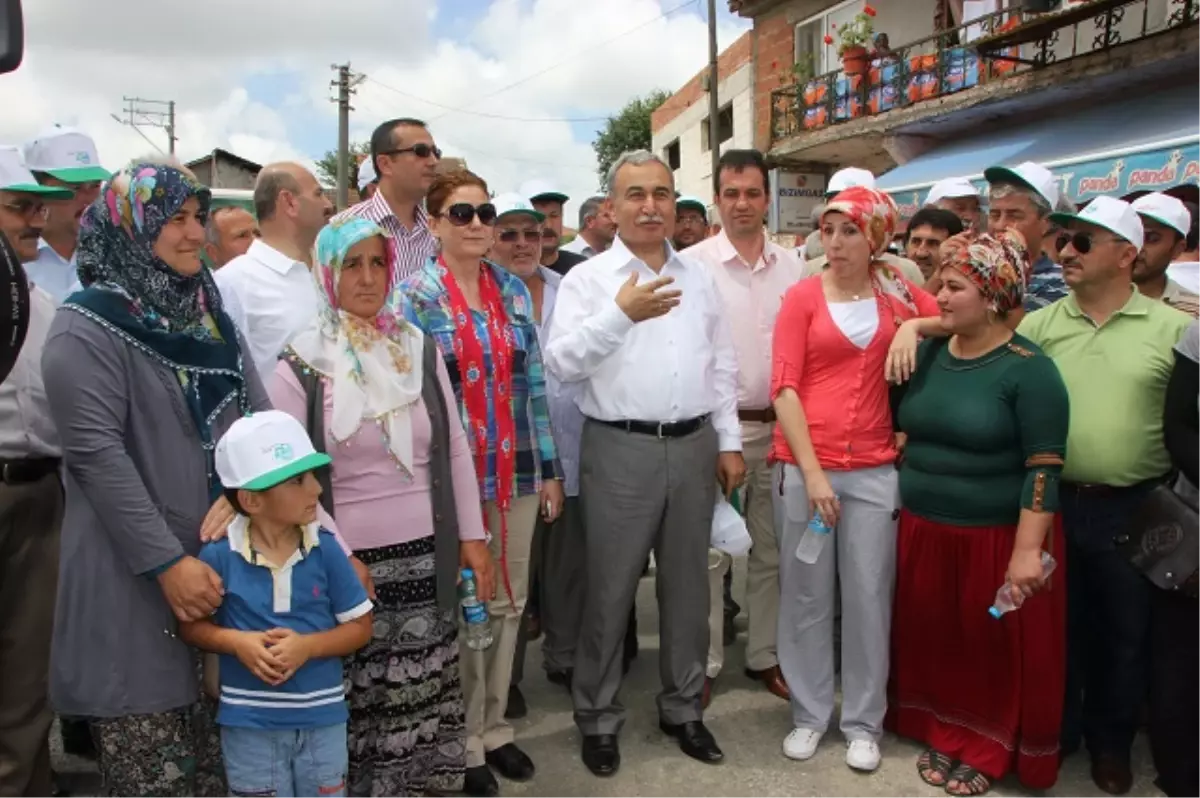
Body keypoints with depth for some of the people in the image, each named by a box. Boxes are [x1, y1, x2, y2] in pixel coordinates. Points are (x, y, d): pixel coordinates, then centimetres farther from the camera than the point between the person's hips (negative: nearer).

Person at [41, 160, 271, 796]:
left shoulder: (209, 312, 11)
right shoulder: (87, 328, -9)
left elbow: (262, 423, 8)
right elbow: (97, 457, -17)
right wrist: (167, 561, -20)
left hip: (225, 557, 6)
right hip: (135, 574, -6)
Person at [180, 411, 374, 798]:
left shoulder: (326, 550, -10)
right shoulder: (219, 555, -12)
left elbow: (360, 627, -3)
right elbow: (190, 624, 1)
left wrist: (307, 646, -18)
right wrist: (236, 642, -16)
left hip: (322, 718, 1)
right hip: (249, 725, -1)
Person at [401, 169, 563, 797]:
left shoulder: (514, 291, 8)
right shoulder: (415, 295, -5)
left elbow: (533, 385, 9)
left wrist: (550, 468, 8)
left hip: (517, 473, 4)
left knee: (508, 604, 13)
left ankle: (493, 727, 32)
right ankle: (463, 743, 27)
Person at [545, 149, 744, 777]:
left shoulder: (699, 278, 12)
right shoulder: (588, 278, -2)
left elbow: (722, 366, 14)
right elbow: (561, 361, -14)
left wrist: (728, 442, 10)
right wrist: (619, 314, -24)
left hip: (694, 447, 5)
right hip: (620, 449, -4)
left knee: (687, 585, 14)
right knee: (609, 590, 5)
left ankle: (683, 707, 32)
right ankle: (598, 718, 23)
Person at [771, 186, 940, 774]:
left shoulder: (898, 294, 6)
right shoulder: (802, 296, -1)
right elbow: (784, 388, -7)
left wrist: (914, 325, -8)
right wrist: (811, 472, -12)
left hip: (874, 468, 2)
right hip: (804, 465, -1)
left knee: (869, 596, 8)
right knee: (806, 595, 7)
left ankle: (864, 722, 24)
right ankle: (809, 715, 24)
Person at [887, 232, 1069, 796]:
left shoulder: (1028, 369, -13)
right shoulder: (927, 355, 5)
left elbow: (1045, 468, -16)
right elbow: (903, 431, 14)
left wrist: (1028, 550, -20)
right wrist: (904, 495, 9)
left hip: (996, 538, -5)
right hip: (924, 531, 5)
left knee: (994, 649, 10)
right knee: (933, 640, 14)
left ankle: (986, 753, 30)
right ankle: (942, 735, 34)